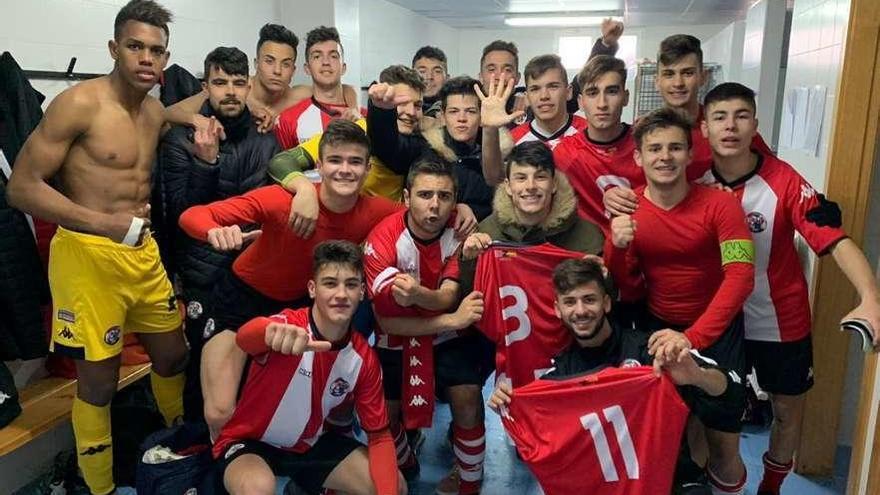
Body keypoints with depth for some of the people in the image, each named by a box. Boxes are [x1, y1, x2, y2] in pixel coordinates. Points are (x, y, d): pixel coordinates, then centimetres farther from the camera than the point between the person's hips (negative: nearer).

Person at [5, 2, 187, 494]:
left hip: (144, 250, 7)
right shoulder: (78, 103, -13)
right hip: (88, 254, -7)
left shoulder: (156, 112, 9)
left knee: (173, 352, 17)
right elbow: (22, 186, -16)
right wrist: (105, 224, -23)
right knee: (99, 379, 4)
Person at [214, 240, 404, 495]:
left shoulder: (365, 358, -12)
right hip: (251, 442, -5)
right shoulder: (287, 323, -25)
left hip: (312, 445, 5)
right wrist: (273, 330, -73)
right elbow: (244, 337, -50)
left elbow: (379, 436, -5)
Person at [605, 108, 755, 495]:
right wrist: (617, 248, -25)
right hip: (659, 325, 2)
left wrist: (692, 336, -37)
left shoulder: (720, 205, -15)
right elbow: (630, 294, -5)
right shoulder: (625, 211, -7)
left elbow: (740, 277, -25)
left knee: (723, 443, 1)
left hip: (717, 327, -2)